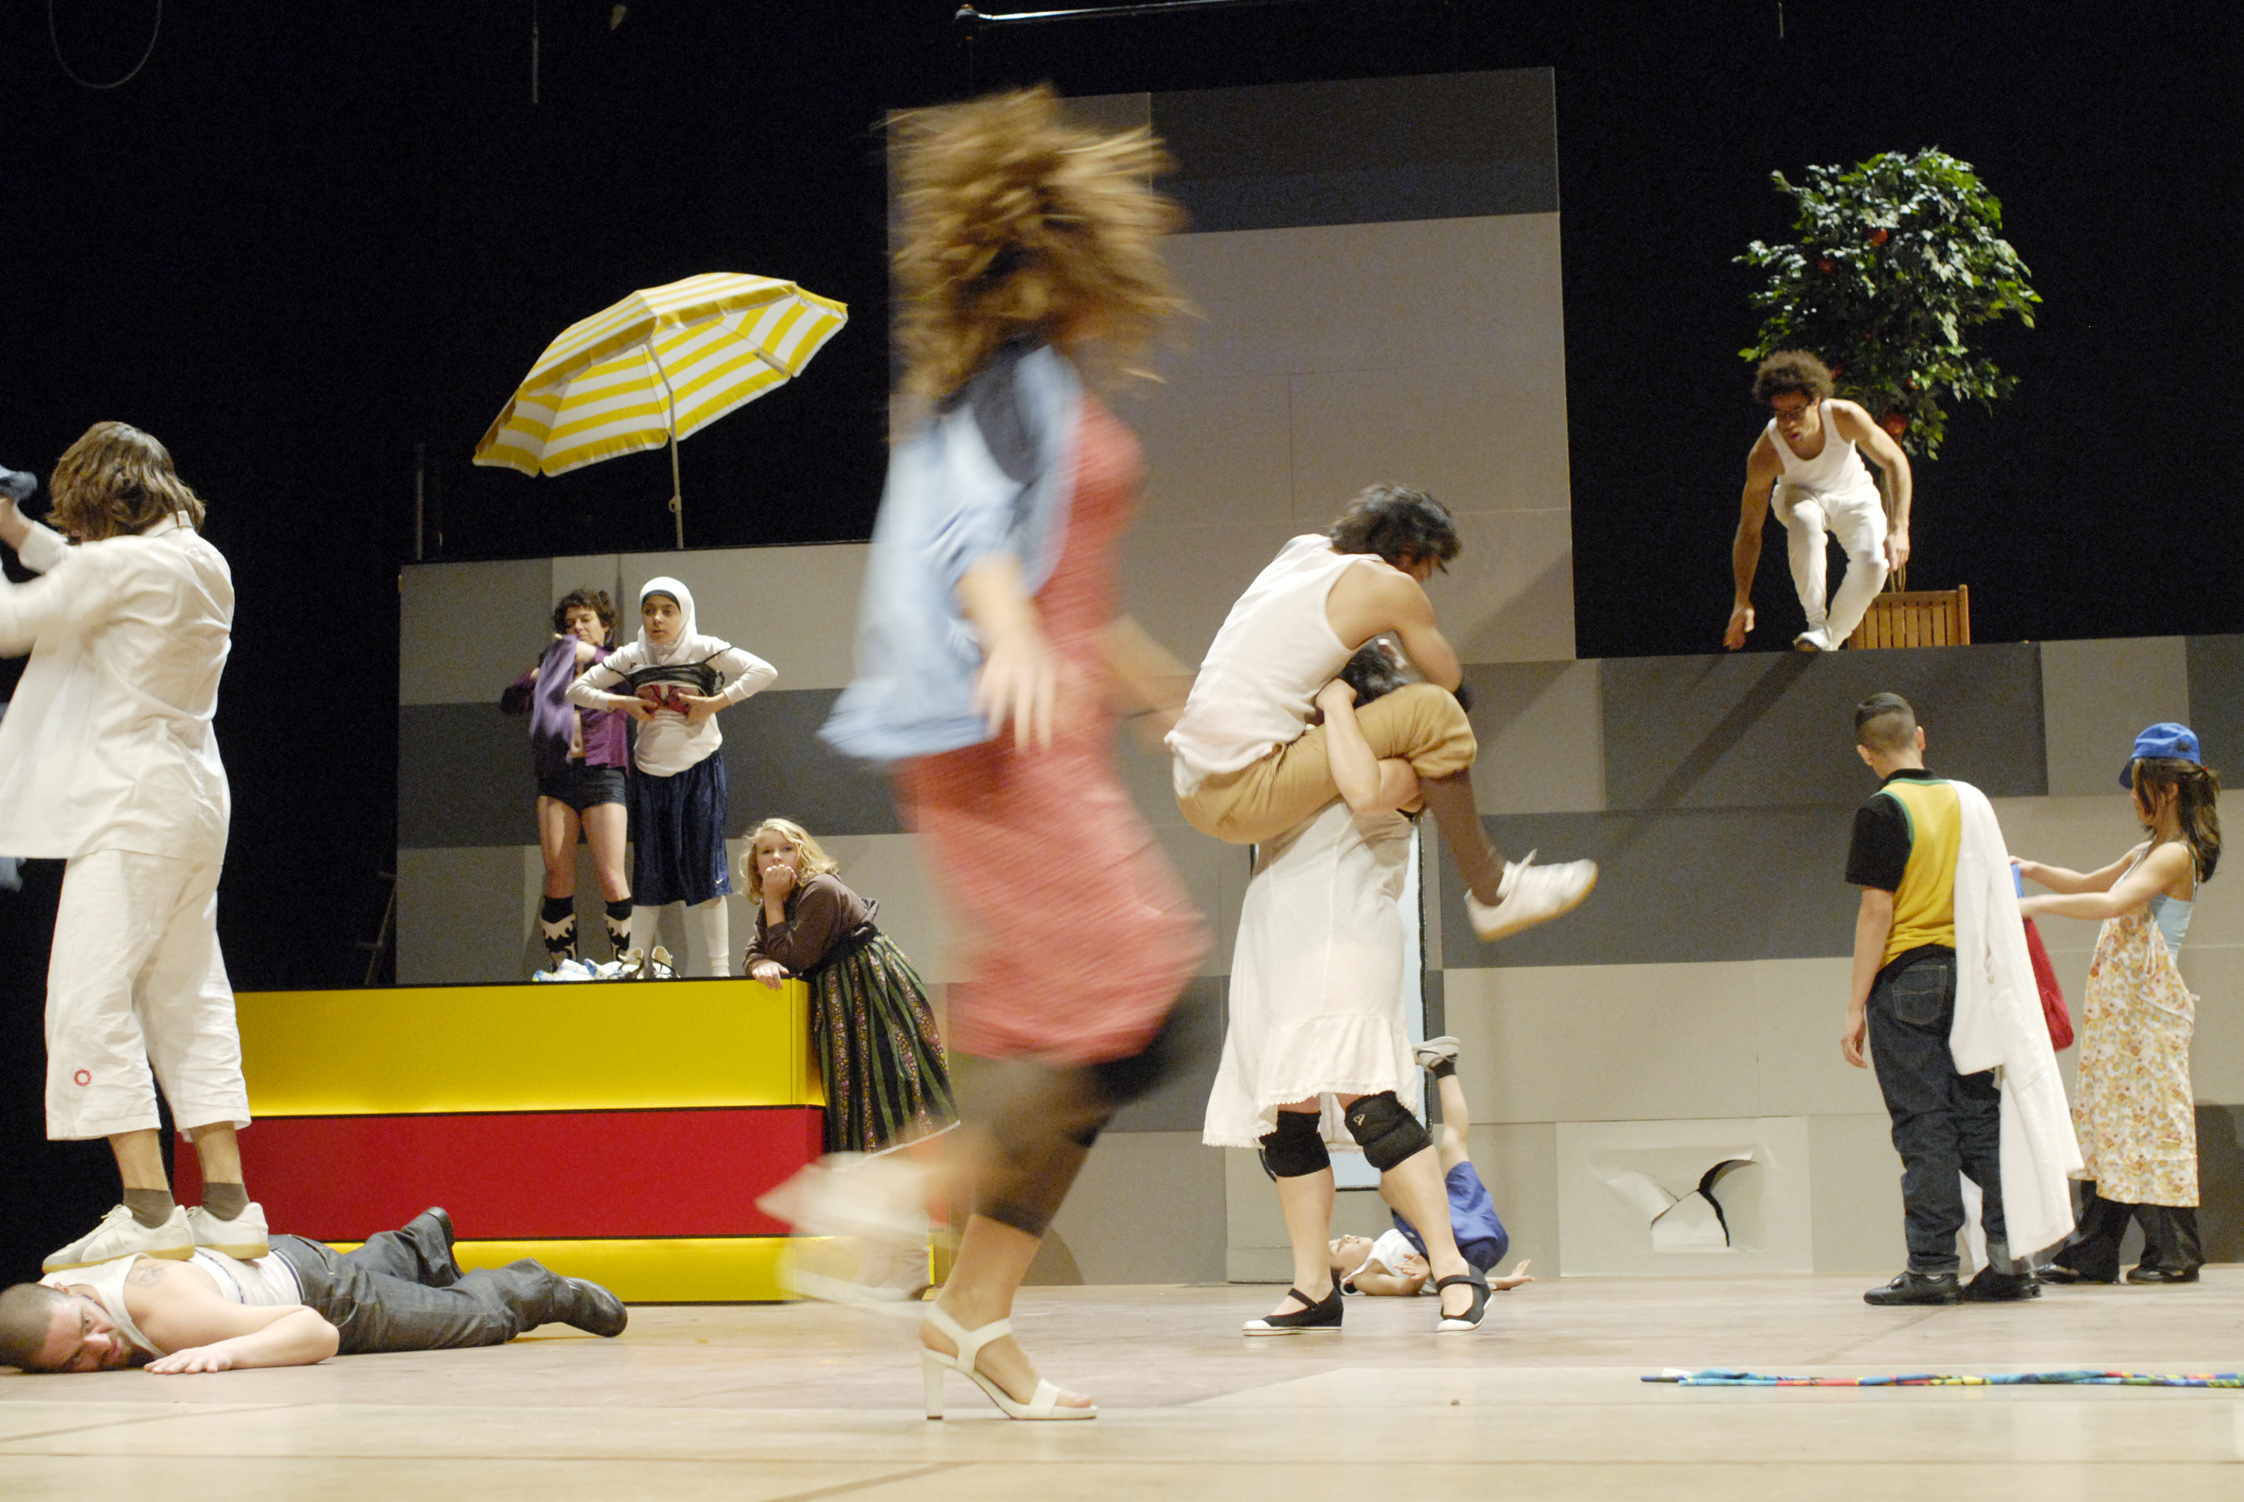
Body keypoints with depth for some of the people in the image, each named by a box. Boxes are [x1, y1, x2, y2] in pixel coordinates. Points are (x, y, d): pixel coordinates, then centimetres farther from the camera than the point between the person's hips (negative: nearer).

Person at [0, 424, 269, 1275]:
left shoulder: (119, 563, -13)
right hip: (194, 799, 9)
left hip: (132, 808, -9)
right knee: (189, 1004, 10)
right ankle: (227, 1205, 8)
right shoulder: (203, 565, 13)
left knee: (91, 1002, -9)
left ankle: (149, 1211, -15)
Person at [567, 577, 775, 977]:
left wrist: (716, 702, -16)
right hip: (651, 775, 3)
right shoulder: (631, 657, 6)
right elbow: (577, 689, 11)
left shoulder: (704, 650, -3)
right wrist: (621, 703, -4)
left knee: (705, 869, -5)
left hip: (699, 773, -3)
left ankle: (720, 969, -3)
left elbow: (764, 671, -11)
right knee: (648, 872, 5)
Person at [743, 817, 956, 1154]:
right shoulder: (770, 905, 8)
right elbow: (754, 952, 2)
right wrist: (761, 965, -22)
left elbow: (793, 958, -22)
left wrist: (774, 902, -20)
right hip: (837, 1000, 9)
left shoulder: (820, 891, -20)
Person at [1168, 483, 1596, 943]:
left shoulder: (1304, 548, 18)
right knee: (1431, 712, -10)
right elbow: (1454, 683, 11)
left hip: (1193, 793, 9)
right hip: (1245, 796, -9)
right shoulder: (1390, 584, -2)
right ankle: (1492, 894, 1)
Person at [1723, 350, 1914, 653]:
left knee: (1874, 563, -27)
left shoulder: (1845, 418, -32)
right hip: (1800, 494, -1)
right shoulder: (1764, 455, -32)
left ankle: (1834, 637, -3)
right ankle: (1817, 624, -26)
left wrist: (1899, 529, -27)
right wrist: (1742, 602, -25)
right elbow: (1749, 530, -23)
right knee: (1804, 518, -39)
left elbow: (1895, 462, -17)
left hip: (1853, 496, 1)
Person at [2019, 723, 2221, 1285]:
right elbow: (2089, 884, 30)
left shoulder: (2175, 855, -14)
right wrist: (2033, 870, 16)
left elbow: (2113, 903, -28)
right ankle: (2092, 1254, 9)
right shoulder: (2148, 853, 16)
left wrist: (2034, 904, -27)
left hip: (2149, 1008, -9)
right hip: (2118, 1008, 9)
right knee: (2107, 1119, 7)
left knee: (2153, 1119, -4)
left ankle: (2174, 1253, 3)